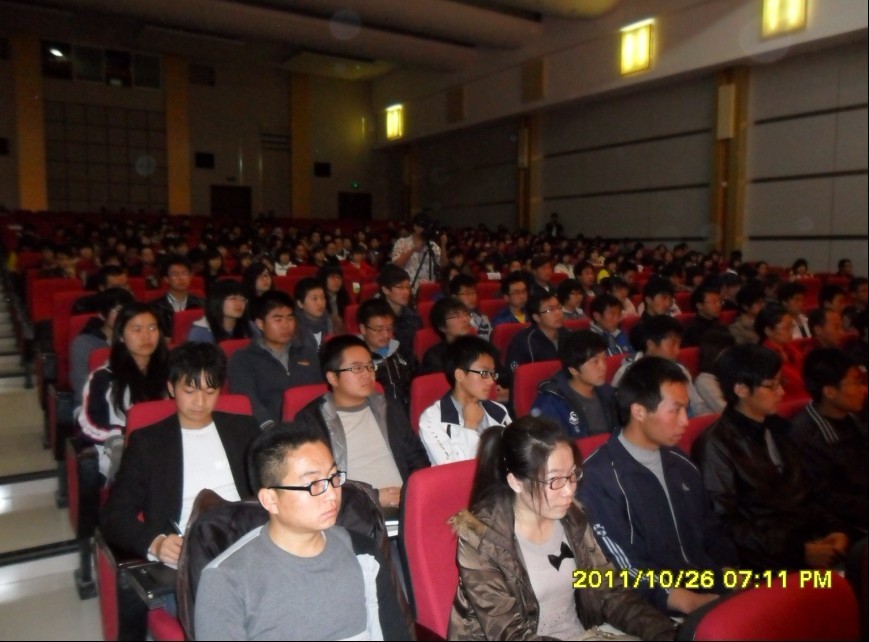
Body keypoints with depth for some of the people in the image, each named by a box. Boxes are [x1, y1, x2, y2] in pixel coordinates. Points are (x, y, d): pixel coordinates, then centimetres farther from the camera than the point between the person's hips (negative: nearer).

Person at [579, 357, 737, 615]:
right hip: (657, 611, -7)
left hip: (714, 590, 7)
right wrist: (690, 602, -24)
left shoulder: (682, 464, 12)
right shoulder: (598, 477, -13)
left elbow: (712, 532, 19)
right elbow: (624, 568, -16)